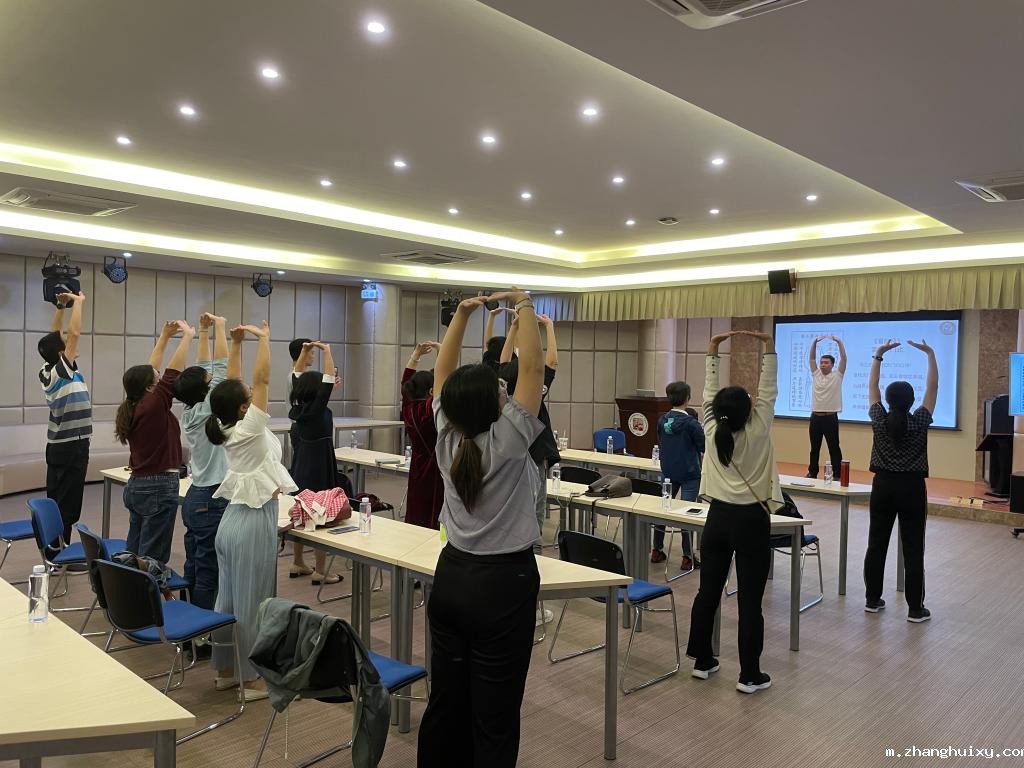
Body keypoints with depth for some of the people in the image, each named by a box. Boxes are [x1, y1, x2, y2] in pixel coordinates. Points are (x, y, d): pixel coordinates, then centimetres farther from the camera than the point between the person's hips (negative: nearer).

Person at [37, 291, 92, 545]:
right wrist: (78, 302, -12)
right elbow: (75, 332, -22)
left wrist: (61, 307, 11)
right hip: (72, 446, -9)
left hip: (57, 445, 9)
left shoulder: (46, 371, 4)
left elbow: (55, 337, 15)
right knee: (67, 505, -3)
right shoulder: (62, 370, -17)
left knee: (55, 502, 12)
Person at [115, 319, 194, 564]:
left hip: (136, 486, 9)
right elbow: (174, 372, -15)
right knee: (152, 558, -3)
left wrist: (165, 336, 18)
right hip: (159, 488, -9)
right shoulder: (153, 406, -17)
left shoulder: (131, 408, 6)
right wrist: (187, 336, -5)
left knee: (134, 553, 14)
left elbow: (150, 371, 14)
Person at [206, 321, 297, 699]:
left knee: (228, 599, 16)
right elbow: (262, 379, -19)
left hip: (233, 520, 9)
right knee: (251, 604, 1)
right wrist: (264, 339, -10)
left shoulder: (227, 427, 3)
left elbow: (233, 385, 10)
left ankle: (225, 670, 28)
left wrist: (236, 343, 8)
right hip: (254, 524, -9)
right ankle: (252, 679, 12)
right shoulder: (249, 429, -18)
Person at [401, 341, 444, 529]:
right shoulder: (430, 410, -18)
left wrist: (416, 354, 13)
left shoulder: (409, 409, 2)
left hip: (417, 470, 8)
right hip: (435, 472, -8)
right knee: (433, 521, -5)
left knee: (415, 516, 11)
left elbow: (406, 381, 15)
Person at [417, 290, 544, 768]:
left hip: (451, 578, 7)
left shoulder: (446, 438, -3)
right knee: (494, 714, 3)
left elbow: (443, 371, 6)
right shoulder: (507, 441, -18)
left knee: (445, 700, 16)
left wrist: (462, 313, 5)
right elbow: (532, 368, -16)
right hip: (502, 585, -6)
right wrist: (524, 307, -8)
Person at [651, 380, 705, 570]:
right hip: (689, 474, -5)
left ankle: (657, 551, 23)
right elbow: (706, 448, -10)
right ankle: (687, 558, 3)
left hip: (668, 472, 5)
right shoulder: (691, 423, -15)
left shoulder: (662, 421, 2)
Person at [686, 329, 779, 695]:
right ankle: (750, 675, 9)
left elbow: (710, 392, 6)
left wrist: (712, 352, 11)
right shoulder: (758, 431, -11)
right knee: (750, 599, 1)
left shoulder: (712, 431, -3)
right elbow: (768, 390, -6)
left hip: (718, 517, 4)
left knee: (708, 591, 11)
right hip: (751, 520, -4)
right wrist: (769, 347, -4)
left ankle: (702, 661, 21)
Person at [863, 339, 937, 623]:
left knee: (876, 544, 8)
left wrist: (878, 355, 7)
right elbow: (933, 387, -1)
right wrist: (930, 354, 2)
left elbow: (871, 387, 5)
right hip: (912, 488, -2)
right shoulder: (919, 422, -9)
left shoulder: (879, 421, -5)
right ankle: (915, 609, 6)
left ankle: (872, 600, 15)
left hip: (883, 486, 2)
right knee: (913, 549, 1)